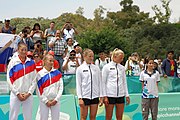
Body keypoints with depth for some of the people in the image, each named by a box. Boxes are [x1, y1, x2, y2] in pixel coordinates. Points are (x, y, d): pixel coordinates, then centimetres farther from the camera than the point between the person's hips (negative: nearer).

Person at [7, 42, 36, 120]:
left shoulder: (31, 63, 4)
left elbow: (34, 80, 4)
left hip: (28, 95, 2)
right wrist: (17, 93, -8)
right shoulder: (13, 62, -1)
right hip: (15, 94, -1)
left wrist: (29, 93, -5)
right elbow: (9, 79, -3)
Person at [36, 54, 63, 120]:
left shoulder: (57, 73, 5)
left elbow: (61, 88, 3)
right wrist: (46, 101, -8)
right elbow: (39, 90, -3)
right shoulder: (40, 74, -1)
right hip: (44, 101, -2)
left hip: (55, 101, 2)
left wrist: (56, 99, -5)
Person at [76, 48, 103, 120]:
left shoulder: (96, 68, 6)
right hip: (85, 96, -3)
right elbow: (78, 84, -3)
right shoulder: (80, 69, -1)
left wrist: (101, 97, 3)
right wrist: (80, 98, -9)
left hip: (95, 96, 3)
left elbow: (99, 83, 8)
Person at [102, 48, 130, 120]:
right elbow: (103, 82, -3)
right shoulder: (106, 67, -2)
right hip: (110, 95, -4)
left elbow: (124, 82, 15)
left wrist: (127, 95, 10)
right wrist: (105, 96, -9)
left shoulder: (122, 68, 11)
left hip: (120, 95, 4)